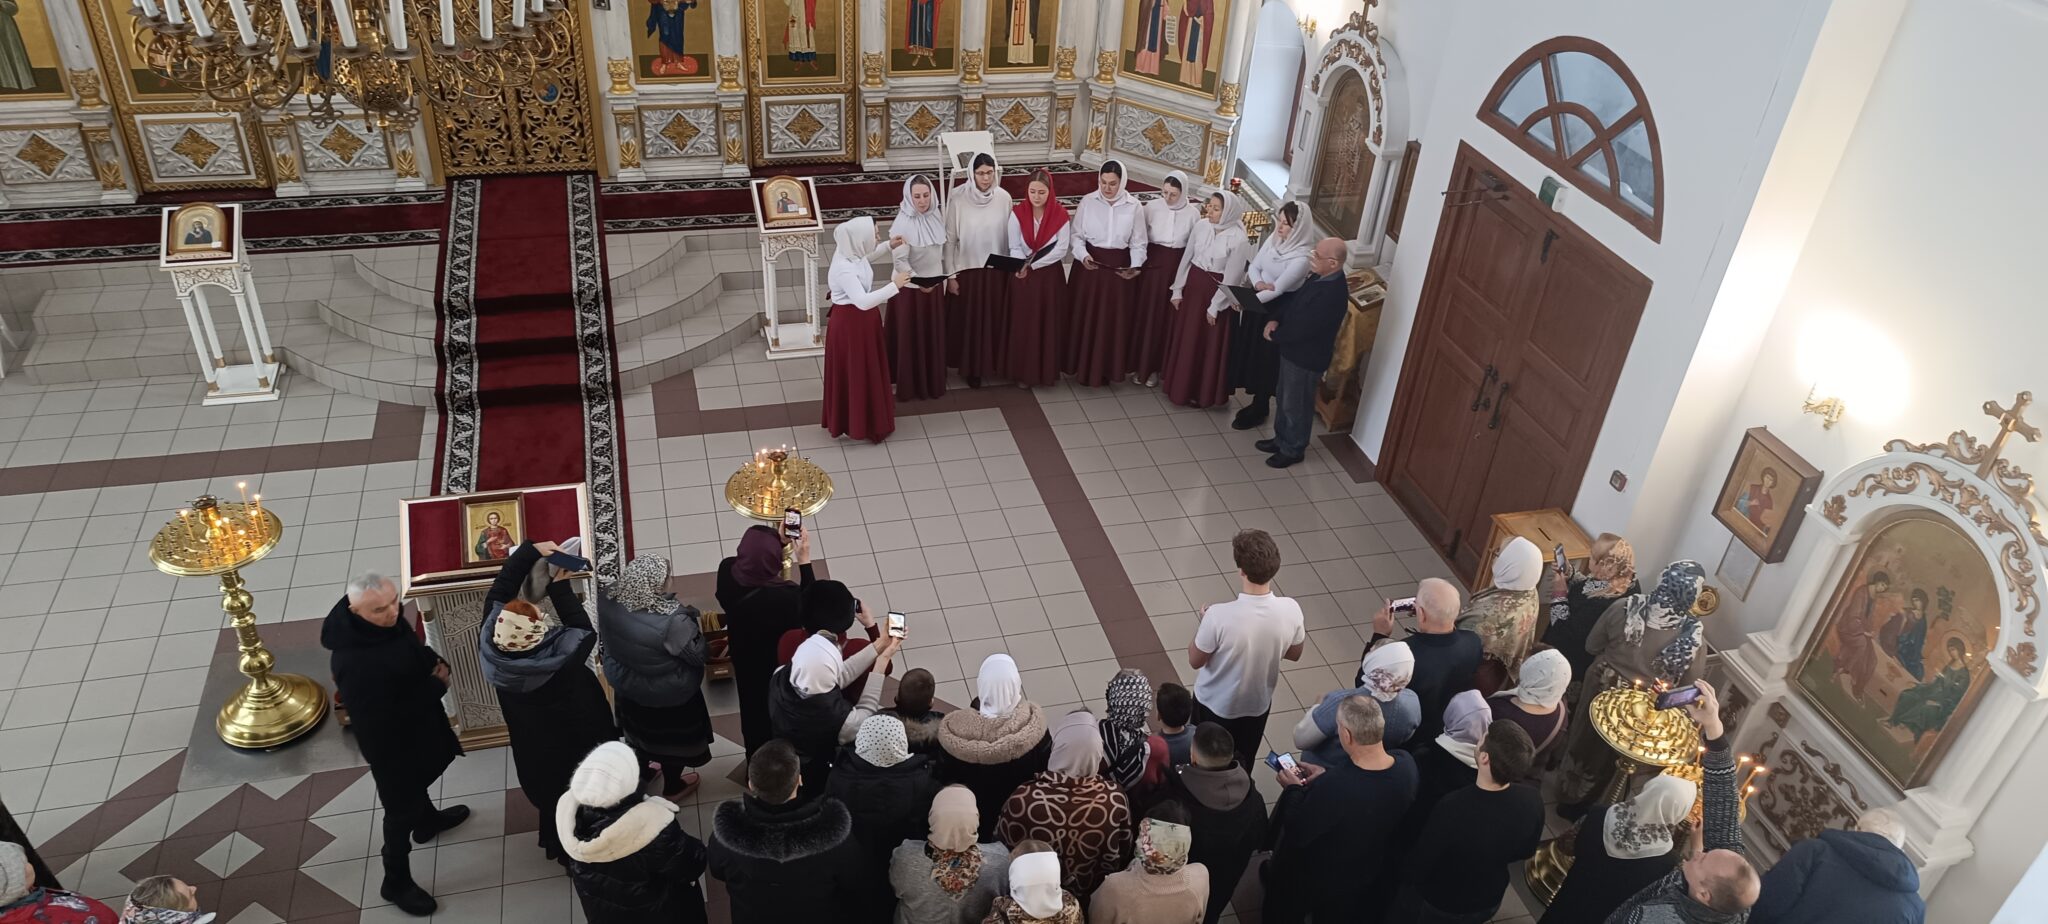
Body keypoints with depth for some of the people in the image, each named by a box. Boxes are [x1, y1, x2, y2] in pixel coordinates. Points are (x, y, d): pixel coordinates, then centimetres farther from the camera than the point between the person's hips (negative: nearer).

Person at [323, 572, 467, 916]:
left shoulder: (387, 620, -17)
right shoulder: (351, 663, -40)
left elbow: (414, 650, 6)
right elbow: (385, 717, -32)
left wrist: (436, 663, -15)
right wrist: (438, 686, -22)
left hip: (417, 724, 8)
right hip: (390, 740, -8)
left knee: (420, 778, 34)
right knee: (401, 809, 12)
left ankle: (427, 820, 63)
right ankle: (396, 883, 34)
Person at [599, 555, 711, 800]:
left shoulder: (608, 602, -25)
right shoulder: (672, 621, -41)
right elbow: (697, 656, -25)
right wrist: (696, 630, -9)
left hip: (625, 682, 5)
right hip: (669, 693, -5)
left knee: (639, 727, 33)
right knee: (672, 737, 24)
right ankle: (672, 786, 48)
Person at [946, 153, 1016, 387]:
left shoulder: (1004, 198, -6)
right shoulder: (957, 198, -14)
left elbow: (1011, 235, 2)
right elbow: (949, 239, -8)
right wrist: (950, 274, -7)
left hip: (997, 270, 2)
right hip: (967, 269, -2)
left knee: (995, 318, 13)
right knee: (969, 320, 7)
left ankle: (993, 362, 31)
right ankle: (971, 367, 22)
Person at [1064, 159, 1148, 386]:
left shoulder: (1133, 206, -6)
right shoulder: (1088, 202, -6)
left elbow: (1138, 242, 0)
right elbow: (1077, 235, 0)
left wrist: (1135, 266, -15)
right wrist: (1083, 255, -18)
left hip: (1119, 268, 0)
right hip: (1090, 265, 0)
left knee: (1115, 319, 8)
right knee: (1085, 317, 7)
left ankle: (1108, 368, 21)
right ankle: (1083, 366, 21)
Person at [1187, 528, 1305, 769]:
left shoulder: (1219, 616, -36)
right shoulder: (1290, 610, -24)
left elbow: (1195, 661, -18)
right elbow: (1294, 654, -4)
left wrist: (1203, 622, -4)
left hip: (1215, 704, -3)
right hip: (1258, 704, 3)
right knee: (1242, 767, 28)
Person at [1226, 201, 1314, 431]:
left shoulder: (1301, 258, -23)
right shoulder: (1272, 240, -2)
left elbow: (1278, 288, -26)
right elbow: (1254, 266, 3)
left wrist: (1245, 302, -32)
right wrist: (1257, 283, -20)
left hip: (1275, 314, -7)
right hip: (1256, 304, 7)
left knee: (1264, 360, 6)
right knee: (1249, 355, 16)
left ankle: (1259, 410, 23)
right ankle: (1257, 403, 34)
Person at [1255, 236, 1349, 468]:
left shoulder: (1332, 294, -32)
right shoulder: (1320, 277, -3)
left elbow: (1302, 329, -29)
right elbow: (1294, 300, 11)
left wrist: (1274, 335, -13)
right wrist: (1275, 320, -6)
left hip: (1306, 357, -9)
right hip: (1293, 350, 9)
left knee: (1296, 405, 10)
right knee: (1284, 397, 24)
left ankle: (1293, 450, 30)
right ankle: (1281, 439, 43)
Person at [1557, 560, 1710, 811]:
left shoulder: (1623, 608, -24)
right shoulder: (1693, 636, -28)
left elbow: (1592, 647, -8)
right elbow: (1690, 686, -12)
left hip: (1601, 687, 1)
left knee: (1583, 740, 28)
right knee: (1603, 757, 25)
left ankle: (1566, 794, 51)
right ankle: (1575, 805, 48)